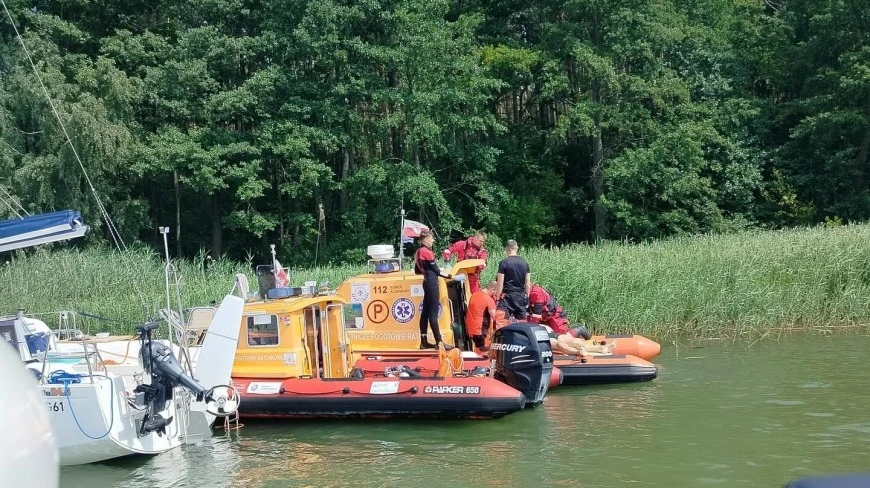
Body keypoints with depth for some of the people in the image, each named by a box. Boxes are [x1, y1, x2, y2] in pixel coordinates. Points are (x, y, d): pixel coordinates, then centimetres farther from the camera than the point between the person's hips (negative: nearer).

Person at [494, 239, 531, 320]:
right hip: (521, 296, 5)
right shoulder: (524, 263, 7)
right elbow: (528, 284, 9)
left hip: (508, 296, -5)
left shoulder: (504, 263, -7)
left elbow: (500, 284, -9)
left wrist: (497, 298, -3)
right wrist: (527, 298, 17)